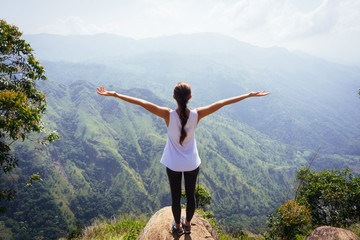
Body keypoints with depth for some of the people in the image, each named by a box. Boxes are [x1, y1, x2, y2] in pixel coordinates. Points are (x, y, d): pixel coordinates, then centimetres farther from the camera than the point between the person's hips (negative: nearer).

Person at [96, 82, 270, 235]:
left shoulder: (168, 115, -23)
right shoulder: (196, 115, -20)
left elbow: (141, 103, -22)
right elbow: (223, 103, -14)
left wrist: (115, 94, -17)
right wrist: (250, 95, -7)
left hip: (173, 164, -1)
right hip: (192, 163, 1)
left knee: (175, 196, 19)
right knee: (190, 195, 21)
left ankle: (177, 226, 41)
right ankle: (187, 224, 44)